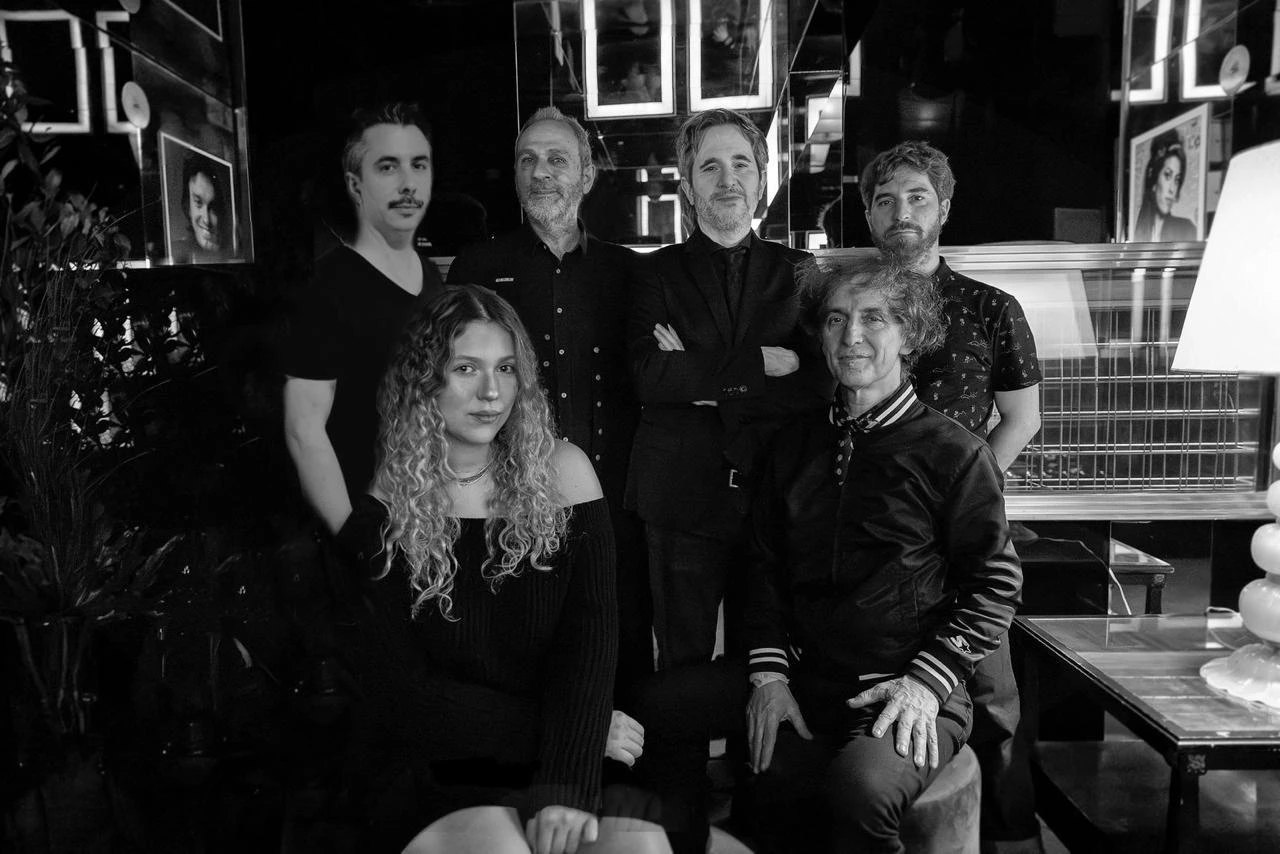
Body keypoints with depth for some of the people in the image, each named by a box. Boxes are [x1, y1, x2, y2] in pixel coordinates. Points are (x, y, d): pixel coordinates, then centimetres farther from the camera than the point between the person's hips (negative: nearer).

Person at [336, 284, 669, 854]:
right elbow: (402, 696, -6)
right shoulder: (380, 516, -5)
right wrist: (566, 725, -12)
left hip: (561, 761, 2)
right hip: (423, 770, -1)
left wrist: (566, 783, -20)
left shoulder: (560, 472, -1)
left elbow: (590, 636, -7)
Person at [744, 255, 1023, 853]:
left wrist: (927, 681, -12)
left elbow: (995, 584, -3)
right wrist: (769, 672, 1)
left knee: (858, 789, -31)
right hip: (805, 688, 4)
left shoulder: (956, 453, -4)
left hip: (911, 693, -3)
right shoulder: (795, 447, 11)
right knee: (771, 787, -22)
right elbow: (767, 567, 12)